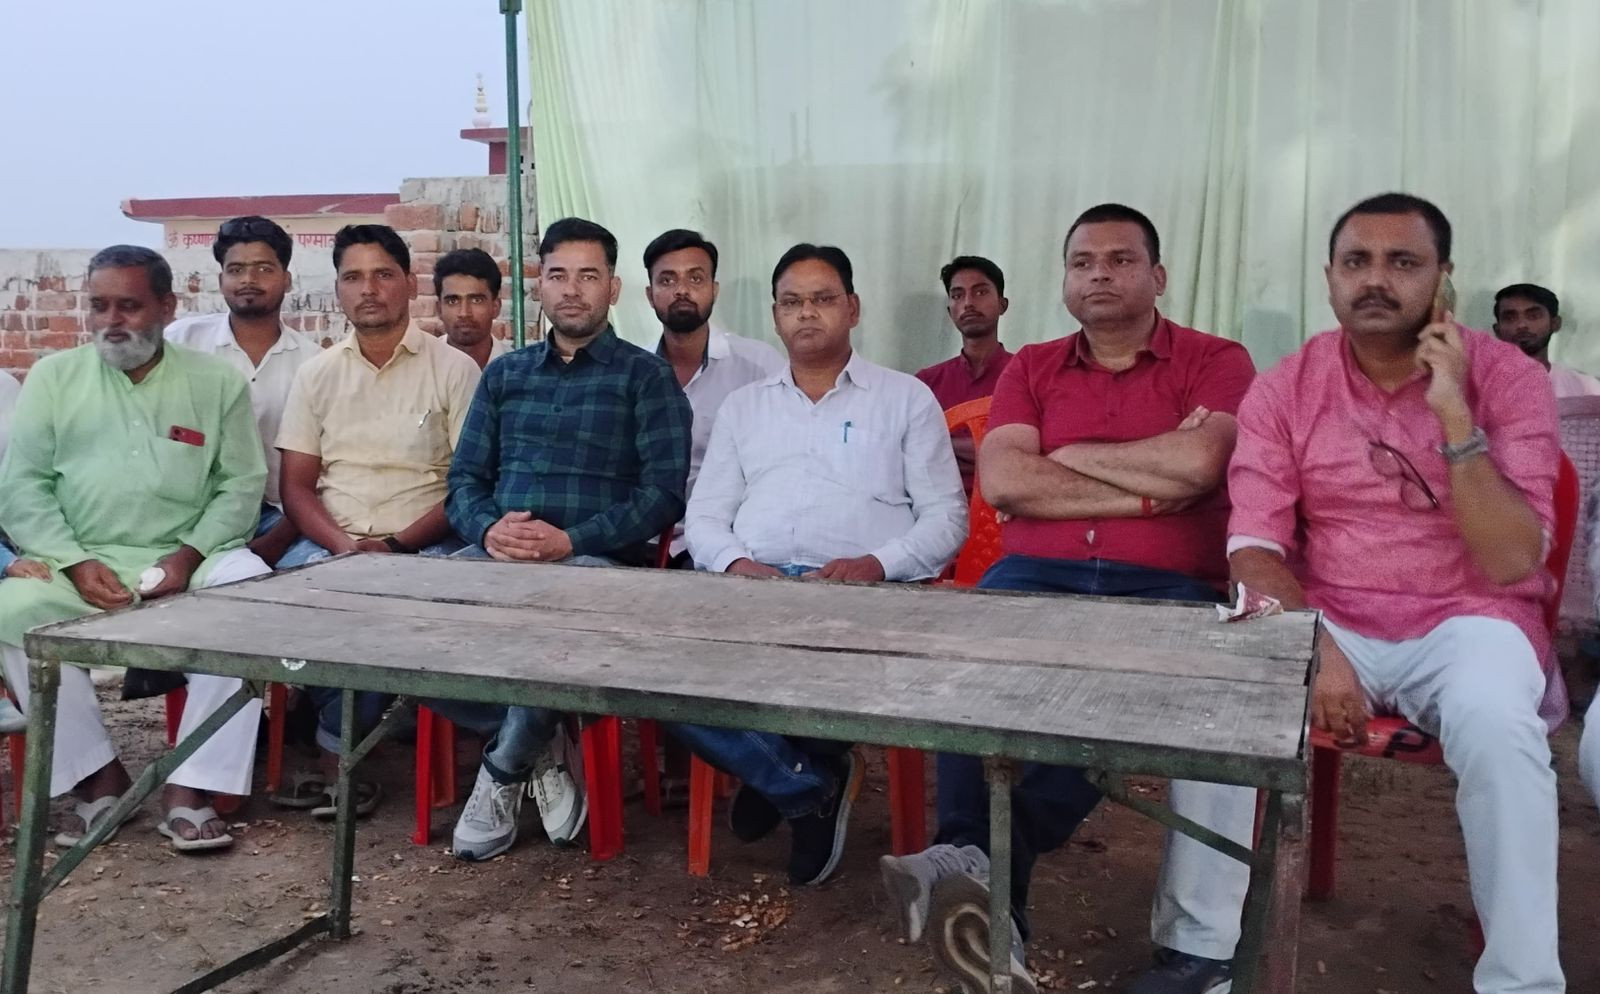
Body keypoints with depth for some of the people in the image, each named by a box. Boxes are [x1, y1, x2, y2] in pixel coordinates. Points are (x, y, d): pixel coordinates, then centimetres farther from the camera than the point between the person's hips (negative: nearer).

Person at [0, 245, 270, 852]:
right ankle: (97, 774, -13)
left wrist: (189, 555, -12)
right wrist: (75, 563, -11)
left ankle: (189, 785, -24)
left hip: (187, 562, -1)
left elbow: (241, 484, 4)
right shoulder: (53, 377, 10)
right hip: (80, 562, 1)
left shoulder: (216, 381, 9)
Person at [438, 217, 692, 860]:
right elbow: (465, 480, 17)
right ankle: (541, 744, -3)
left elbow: (663, 492, -3)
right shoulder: (503, 375, 23)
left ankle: (504, 771, -6)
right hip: (496, 557, 5)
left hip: (597, 561, -4)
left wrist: (572, 540, -16)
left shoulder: (646, 378, 8)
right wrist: (488, 529, -8)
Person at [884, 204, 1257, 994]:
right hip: (1036, 576, 2)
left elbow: (1197, 465, -10)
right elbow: (1001, 482, 0)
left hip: (1168, 587, -1)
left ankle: (977, 859, -35)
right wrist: (1146, 491, -3)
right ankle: (991, 899, -34)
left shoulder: (1216, 362, 12)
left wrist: (1066, 455, 1)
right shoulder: (1029, 369, 19)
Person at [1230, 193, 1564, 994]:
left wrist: (1454, 413, -21)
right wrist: (1316, 651, -24)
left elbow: (1510, 562, -14)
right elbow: (1254, 551, -7)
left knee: (1495, 724, -35)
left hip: (1466, 622, -1)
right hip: (1329, 624, 2)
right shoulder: (1283, 390, -1)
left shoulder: (1508, 378, -5)